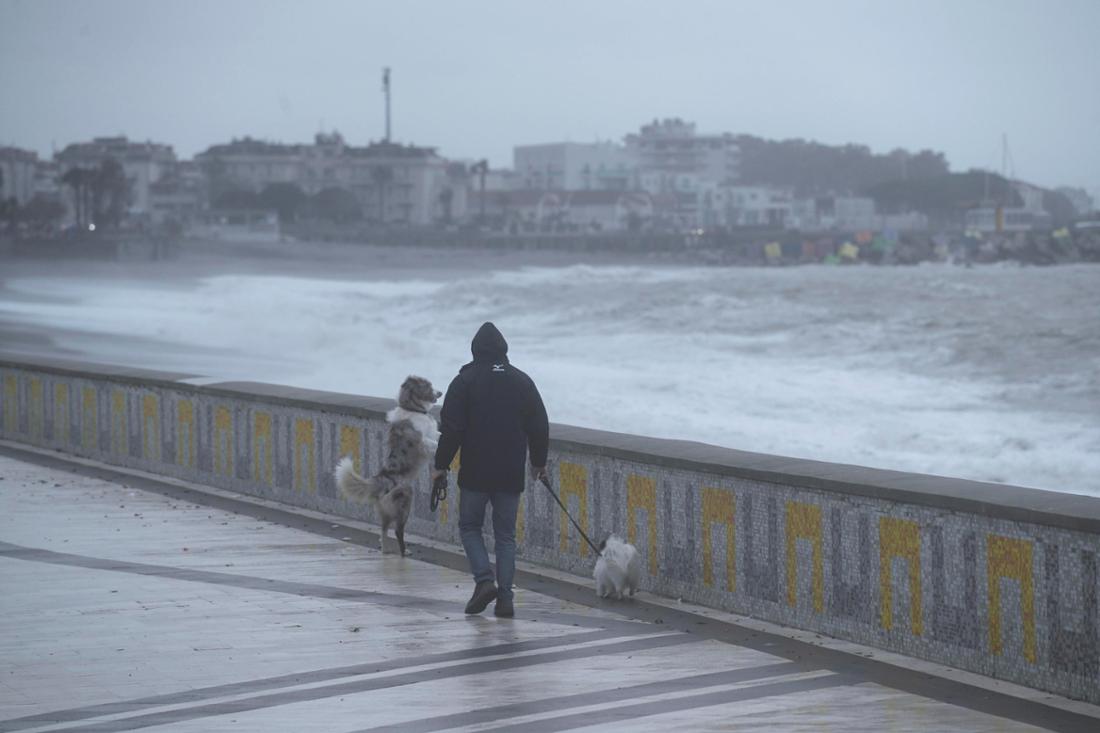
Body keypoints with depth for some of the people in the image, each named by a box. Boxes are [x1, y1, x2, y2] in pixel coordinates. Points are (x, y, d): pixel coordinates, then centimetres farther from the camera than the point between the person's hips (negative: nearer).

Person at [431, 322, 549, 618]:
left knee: (469, 526, 13)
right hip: (511, 476, 3)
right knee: (505, 535, 9)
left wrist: (441, 466, -1)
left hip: (475, 473, -3)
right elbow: (539, 427, 11)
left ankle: (484, 580, -6)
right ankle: (505, 598, 2)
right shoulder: (522, 382, 7)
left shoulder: (465, 381, -5)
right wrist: (539, 462, 25)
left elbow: (451, 428, -9)